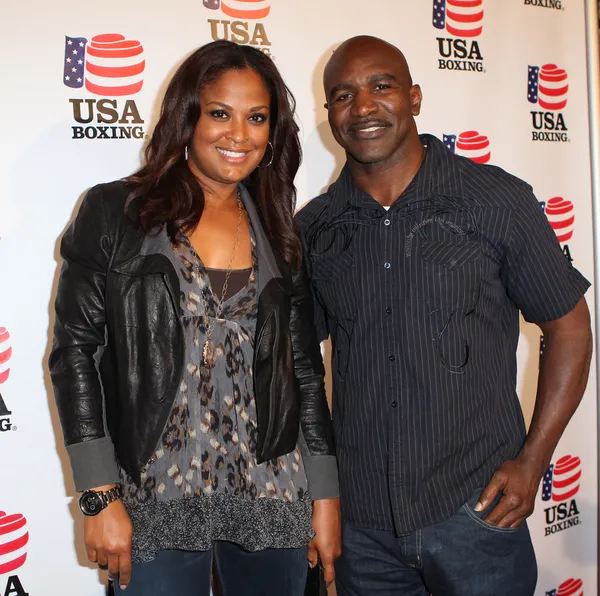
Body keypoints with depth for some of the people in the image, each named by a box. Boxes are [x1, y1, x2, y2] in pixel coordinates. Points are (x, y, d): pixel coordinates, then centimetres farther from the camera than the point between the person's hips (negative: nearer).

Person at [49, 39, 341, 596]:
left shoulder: (277, 232, 7)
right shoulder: (113, 212, -2)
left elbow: (304, 367, 8)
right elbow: (75, 351, -4)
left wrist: (325, 496, 6)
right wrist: (100, 497, -9)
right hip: (153, 504, -2)